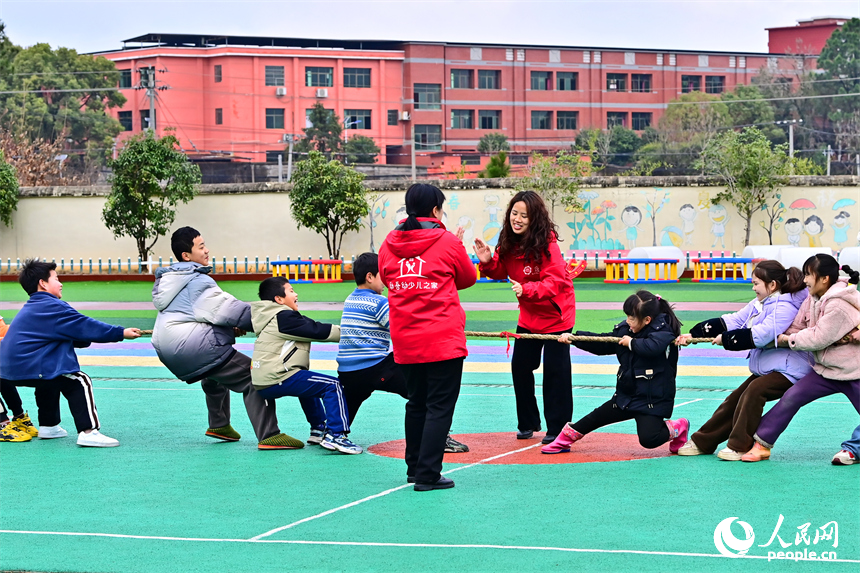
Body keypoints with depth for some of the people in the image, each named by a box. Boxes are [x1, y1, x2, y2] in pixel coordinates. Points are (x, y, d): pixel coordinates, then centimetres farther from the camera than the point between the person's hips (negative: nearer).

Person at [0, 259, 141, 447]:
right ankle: (88, 432, -14)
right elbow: (85, 326, -10)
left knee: (49, 382, 35)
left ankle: (48, 426, 40)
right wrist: (121, 333, -4)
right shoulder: (52, 307, -9)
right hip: (32, 368, -10)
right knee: (80, 382, -4)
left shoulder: (30, 308, 22)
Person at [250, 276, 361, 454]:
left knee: (308, 386, 37)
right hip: (278, 379, -11)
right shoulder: (284, 317, -10)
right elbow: (317, 331, -10)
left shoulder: (270, 317, 21)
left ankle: (319, 430, 39)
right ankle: (335, 436, -16)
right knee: (333, 385, -9)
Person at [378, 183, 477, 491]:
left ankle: (415, 467, 27)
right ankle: (427, 474, -5)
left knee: (416, 403, 18)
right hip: (443, 339, -5)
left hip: (405, 340, 5)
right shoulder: (448, 242, -8)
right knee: (440, 406, -1)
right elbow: (468, 278, 7)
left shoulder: (389, 244, 4)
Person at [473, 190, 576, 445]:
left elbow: (554, 281, -29)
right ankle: (528, 423, 23)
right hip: (529, 316, 7)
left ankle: (557, 428, 6)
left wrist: (526, 290, -42)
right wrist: (488, 262, -13)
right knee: (520, 366, 7)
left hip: (555, 314, -7)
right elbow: (501, 272, 7)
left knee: (555, 370, -4)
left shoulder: (547, 243, -25)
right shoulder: (508, 242, -5)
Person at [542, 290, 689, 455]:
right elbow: (602, 343, 17)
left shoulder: (662, 330, -17)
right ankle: (564, 440, 34)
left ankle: (677, 428, 9)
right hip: (626, 395, 7)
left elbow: (653, 347, -39)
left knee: (648, 439, -20)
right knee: (596, 418, 13)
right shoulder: (625, 329, 5)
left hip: (652, 399, -7)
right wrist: (573, 337, 12)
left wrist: (632, 342, -21)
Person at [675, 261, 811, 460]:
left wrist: (726, 339, -20)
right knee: (735, 400, 9)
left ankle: (739, 446, -23)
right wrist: (694, 334, 1)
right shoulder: (758, 304, 12)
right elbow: (733, 321, 8)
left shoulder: (785, 307, -18)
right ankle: (702, 442, 18)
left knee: (754, 391, -29)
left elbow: (761, 335, -29)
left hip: (788, 369, -10)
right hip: (766, 369, 10)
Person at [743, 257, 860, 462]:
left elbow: (818, 338, -24)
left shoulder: (839, 305, -25)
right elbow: (797, 327, 5)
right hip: (827, 369, 7)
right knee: (792, 397, -3)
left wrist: (788, 340, -13)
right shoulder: (813, 300, 2)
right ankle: (761, 444, 1)